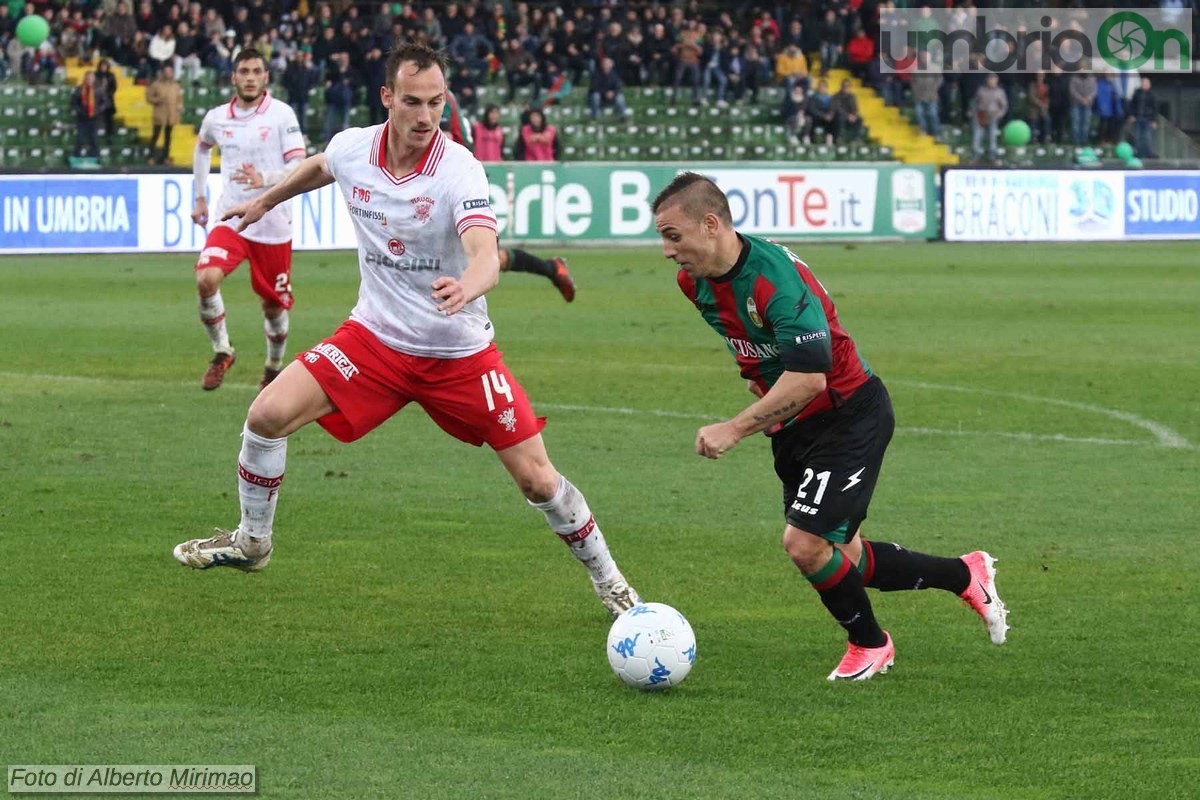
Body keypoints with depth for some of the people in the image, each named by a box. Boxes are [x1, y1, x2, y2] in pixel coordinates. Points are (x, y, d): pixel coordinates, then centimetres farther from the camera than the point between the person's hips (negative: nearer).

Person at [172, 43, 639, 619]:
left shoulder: (458, 169, -24)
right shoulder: (351, 149, -10)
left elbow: (487, 257, -39)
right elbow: (319, 167, 18)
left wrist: (466, 287, -62)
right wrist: (266, 200, 32)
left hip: (460, 352, -3)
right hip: (376, 336, 3)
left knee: (537, 478, -5)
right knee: (268, 415, -13)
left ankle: (608, 582, 19)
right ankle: (251, 541, 12)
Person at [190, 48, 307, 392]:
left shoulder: (282, 114, -8)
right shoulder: (217, 118, 3)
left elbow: (299, 166, -13)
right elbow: (202, 147, 26)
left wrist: (265, 179, -31)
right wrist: (200, 196, 24)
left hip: (273, 225, -2)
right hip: (230, 219, 2)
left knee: (273, 305, 8)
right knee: (206, 279, -23)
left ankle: (275, 367, 35)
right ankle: (222, 352, -3)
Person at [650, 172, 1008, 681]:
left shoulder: (774, 275, -29)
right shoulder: (694, 283, -2)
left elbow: (809, 377, -35)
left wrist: (735, 429, -33)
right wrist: (758, 378, 10)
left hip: (849, 416, -9)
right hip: (792, 428, 9)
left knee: (804, 544, -18)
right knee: (841, 558, 11)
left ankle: (869, 643, 9)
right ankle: (965, 576, 32)